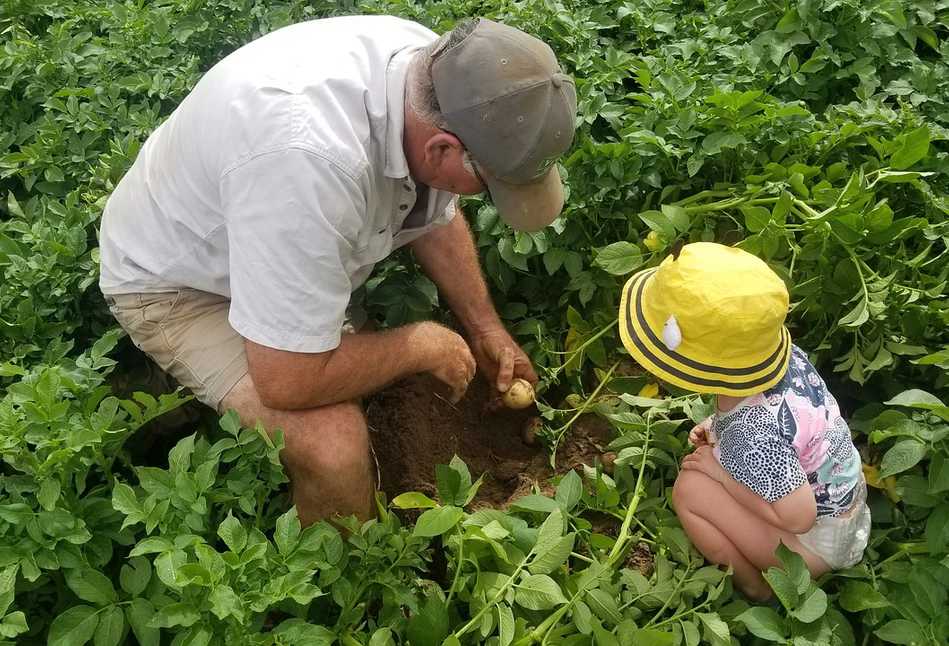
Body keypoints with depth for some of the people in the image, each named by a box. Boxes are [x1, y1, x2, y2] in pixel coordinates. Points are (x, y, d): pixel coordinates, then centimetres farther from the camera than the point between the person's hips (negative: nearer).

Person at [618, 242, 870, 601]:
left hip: (818, 544, -8)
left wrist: (720, 473, -20)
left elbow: (799, 517, -29)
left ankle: (755, 588, 5)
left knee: (691, 488, -18)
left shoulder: (750, 436, -37)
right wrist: (718, 428, -5)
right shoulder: (773, 351, -15)